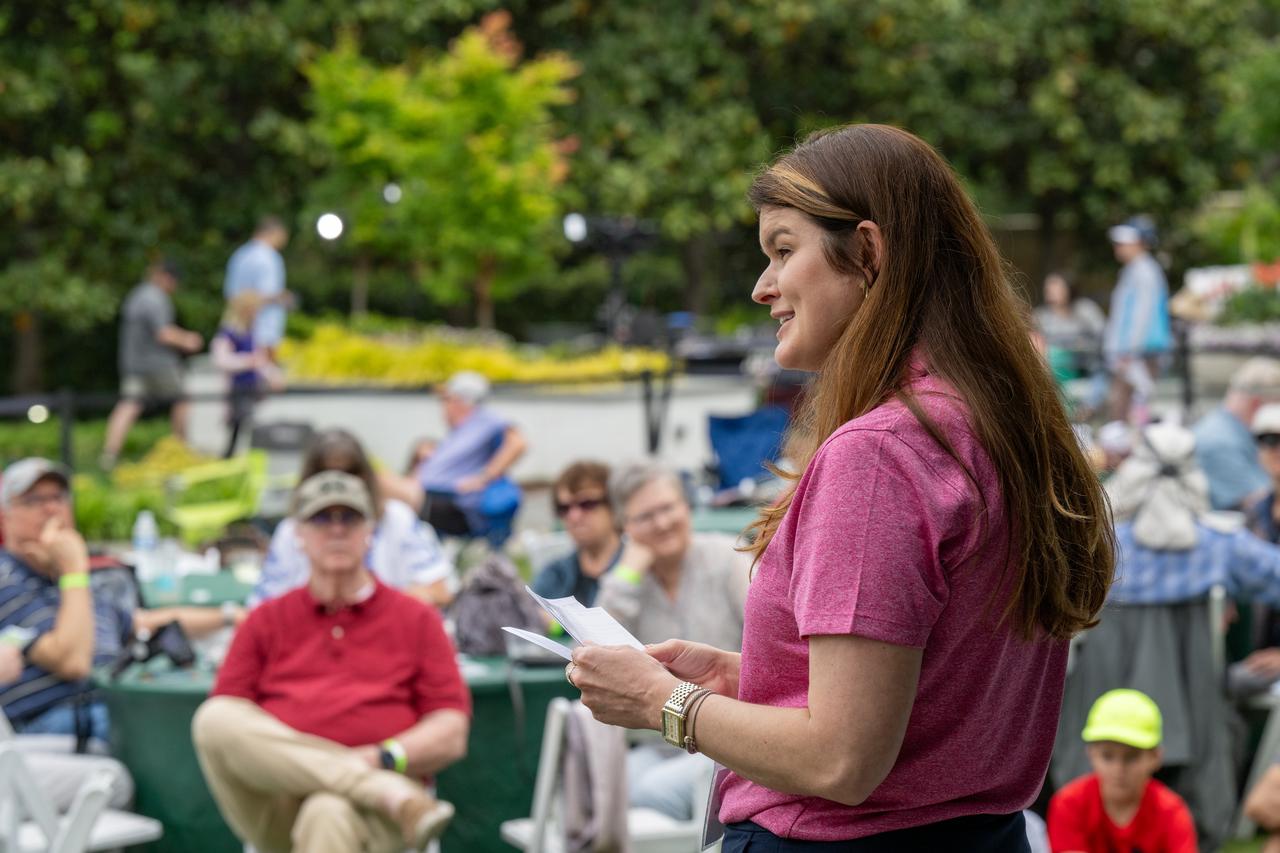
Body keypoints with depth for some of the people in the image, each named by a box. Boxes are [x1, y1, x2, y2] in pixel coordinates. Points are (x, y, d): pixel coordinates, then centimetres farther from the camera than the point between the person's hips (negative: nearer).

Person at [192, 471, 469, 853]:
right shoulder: (266, 621, 20)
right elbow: (215, 724, 10)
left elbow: (451, 734, 9)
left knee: (330, 815, -39)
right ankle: (390, 793, -33)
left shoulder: (417, 619, 17)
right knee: (216, 718, -28)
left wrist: (386, 757, -13)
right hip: (276, 804, 2)